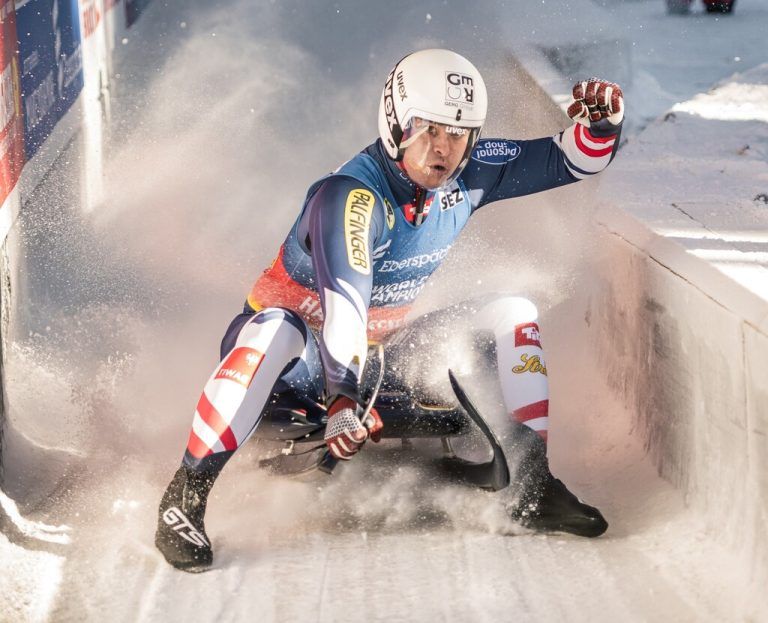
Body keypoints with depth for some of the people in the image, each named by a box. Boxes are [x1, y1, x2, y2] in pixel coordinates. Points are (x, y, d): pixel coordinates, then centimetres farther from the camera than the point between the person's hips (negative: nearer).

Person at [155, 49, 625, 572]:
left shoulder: (468, 176, -7)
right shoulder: (353, 195, -29)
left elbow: (568, 161, 0)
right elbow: (343, 301, -42)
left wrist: (601, 124, -23)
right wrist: (342, 400, -55)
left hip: (382, 351, 7)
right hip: (308, 356, -7)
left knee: (513, 316, -4)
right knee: (274, 332, -42)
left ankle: (533, 487, -3)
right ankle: (185, 497, -40)